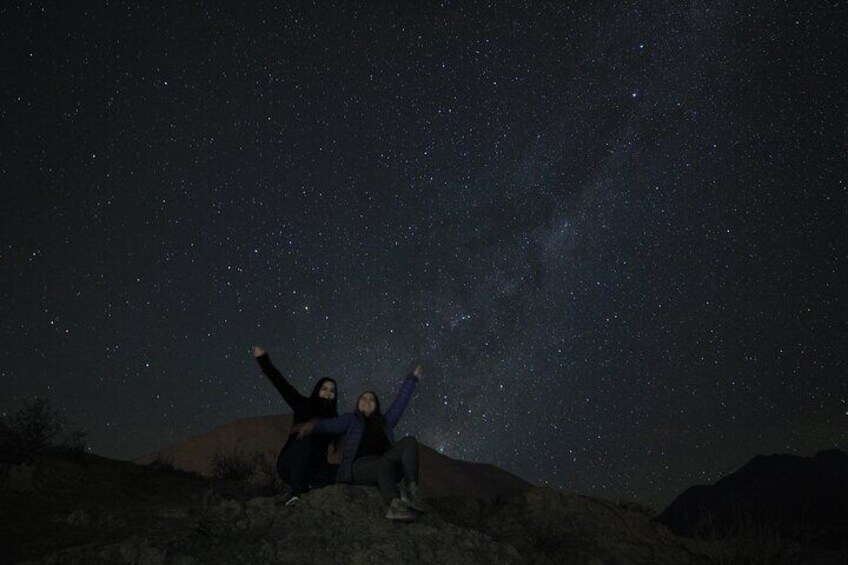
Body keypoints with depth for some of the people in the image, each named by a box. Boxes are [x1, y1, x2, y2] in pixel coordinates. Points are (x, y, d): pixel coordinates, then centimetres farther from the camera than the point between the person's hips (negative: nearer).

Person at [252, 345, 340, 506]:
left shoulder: (334, 419, 13)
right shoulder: (304, 405, 4)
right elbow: (281, 384, -4)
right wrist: (264, 359, -11)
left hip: (314, 467, 3)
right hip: (288, 464, -2)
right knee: (306, 438, -35)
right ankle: (294, 491, -42)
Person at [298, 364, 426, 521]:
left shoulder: (385, 422, 29)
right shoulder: (351, 419, 19)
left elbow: (400, 402, 34)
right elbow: (330, 425, 1)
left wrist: (412, 379, 38)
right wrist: (313, 426, -21)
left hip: (385, 465, 4)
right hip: (359, 466, -4)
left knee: (409, 442, -17)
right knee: (385, 464, -37)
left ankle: (411, 489, -37)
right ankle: (394, 504, -64)